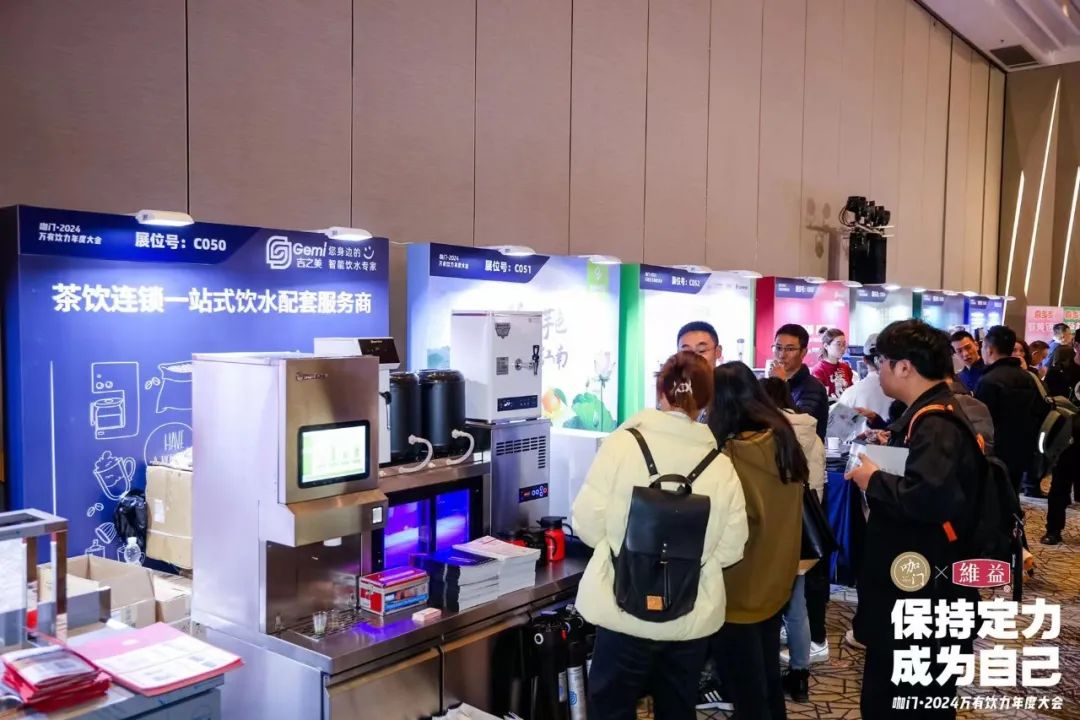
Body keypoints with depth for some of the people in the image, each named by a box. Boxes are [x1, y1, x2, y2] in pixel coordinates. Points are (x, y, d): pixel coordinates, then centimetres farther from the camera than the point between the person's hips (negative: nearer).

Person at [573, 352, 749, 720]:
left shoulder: (623, 443, -12)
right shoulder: (722, 465, -6)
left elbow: (588, 524, -9)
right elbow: (730, 549, -2)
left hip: (626, 611, -2)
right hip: (693, 618, 3)